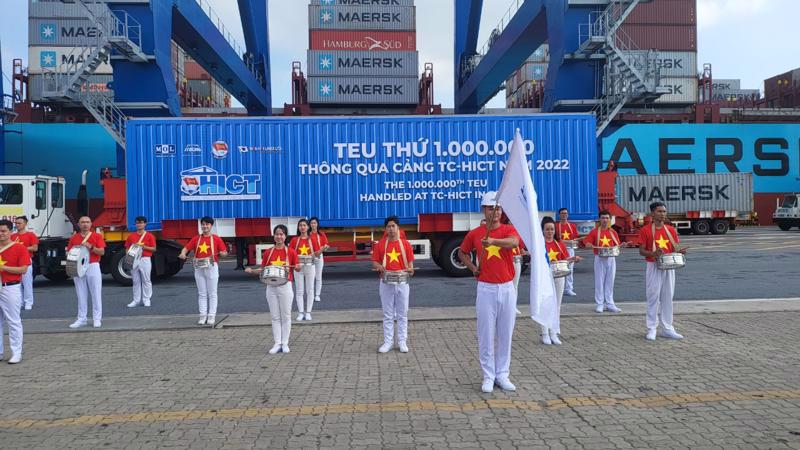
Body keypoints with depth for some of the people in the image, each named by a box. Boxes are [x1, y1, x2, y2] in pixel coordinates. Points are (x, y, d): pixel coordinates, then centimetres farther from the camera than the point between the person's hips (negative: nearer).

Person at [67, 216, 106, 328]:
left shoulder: (97, 236, 4)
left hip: (93, 266, -2)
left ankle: (97, 319, 4)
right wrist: (74, 249, -8)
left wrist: (91, 247, -17)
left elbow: (102, 252, -3)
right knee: (81, 295, 6)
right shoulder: (73, 238, 11)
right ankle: (81, 319, 12)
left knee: (96, 293, -1)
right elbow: (69, 253, 13)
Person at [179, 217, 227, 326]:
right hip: (199, 268, 3)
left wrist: (222, 253, -23)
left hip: (211, 267, -3)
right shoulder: (196, 239, 9)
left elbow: (224, 253, -1)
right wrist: (183, 253, -16)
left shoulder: (216, 239, 0)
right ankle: (203, 316, 13)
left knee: (212, 293, 2)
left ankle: (211, 316, 6)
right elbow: (186, 248, 4)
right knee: (202, 293, 8)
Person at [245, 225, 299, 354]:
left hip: (285, 286, -3)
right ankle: (277, 344, 15)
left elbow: (297, 268, 2)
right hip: (271, 287, 3)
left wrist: (297, 267, -20)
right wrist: (252, 271, -9)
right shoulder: (268, 252, 2)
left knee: (286, 316, 4)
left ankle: (285, 344, 14)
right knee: (275, 317, 8)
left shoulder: (291, 252, -5)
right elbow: (263, 269, 8)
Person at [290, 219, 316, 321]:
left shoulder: (312, 239, 3)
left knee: (309, 290, 3)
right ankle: (300, 313, 9)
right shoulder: (294, 239, 4)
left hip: (309, 266, 0)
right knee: (299, 291, 3)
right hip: (298, 267, 0)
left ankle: (308, 313, 10)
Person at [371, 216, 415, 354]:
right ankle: (388, 341, 15)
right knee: (388, 314, 7)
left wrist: (410, 270, -19)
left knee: (402, 314, 6)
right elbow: (374, 262, 4)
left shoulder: (406, 244, 0)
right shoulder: (380, 244, 1)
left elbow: (410, 262, 2)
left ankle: (402, 341, 16)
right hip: (386, 283, 0)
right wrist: (378, 266, -18)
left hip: (402, 283, 0)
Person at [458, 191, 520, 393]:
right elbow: (462, 252, 20)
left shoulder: (508, 230, -2)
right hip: (486, 289, 0)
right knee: (486, 334, 3)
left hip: (507, 288, 0)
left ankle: (502, 375, 21)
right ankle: (488, 376, 14)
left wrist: (493, 241, -45)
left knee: (505, 333, 8)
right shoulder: (475, 234, 2)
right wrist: (473, 268, 3)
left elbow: (514, 242, -27)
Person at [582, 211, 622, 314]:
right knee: (599, 281, 0)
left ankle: (609, 304, 13)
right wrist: (591, 245, -21)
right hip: (599, 259, -2)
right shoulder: (594, 231, 1)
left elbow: (617, 245, 10)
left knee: (610, 282, 6)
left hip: (611, 258, 3)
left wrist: (619, 247, -12)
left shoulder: (613, 232, 9)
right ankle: (599, 304, 6)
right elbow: (586, 241, -2)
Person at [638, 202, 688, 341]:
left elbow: (675, 249, 11)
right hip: (653, 267, -4)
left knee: (668, 298, 9)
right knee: (653, 298, -1)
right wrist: (653, 253, -25)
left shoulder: (671, 230, 8)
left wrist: (679, 252, -13)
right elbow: (641, 251, -6)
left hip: (669, 267, 4)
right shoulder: (645, 230, -5)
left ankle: (668, 328, 18)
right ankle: (652, 329, 7)